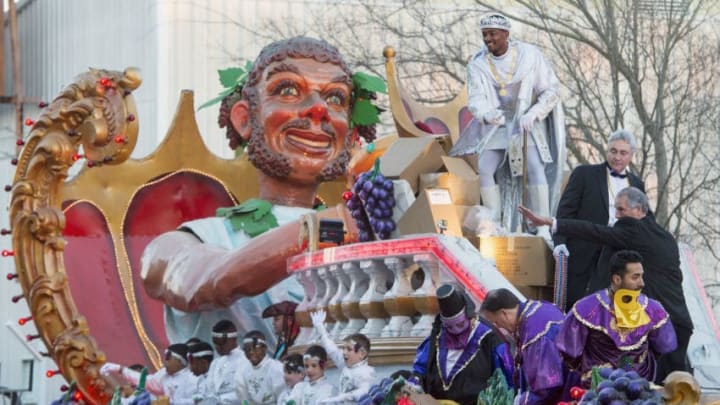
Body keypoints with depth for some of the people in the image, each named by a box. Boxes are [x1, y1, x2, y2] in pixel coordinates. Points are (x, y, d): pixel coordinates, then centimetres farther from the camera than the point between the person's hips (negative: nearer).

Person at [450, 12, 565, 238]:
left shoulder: (529, 55, -12)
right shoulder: (477, 64, -5)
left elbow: (551, 90, -7)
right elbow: (475, 98, -11)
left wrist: (532, 114, -23)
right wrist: (486, 114, -35)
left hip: (527, 121, -3)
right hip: (496, 124, 3)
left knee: (535, 167, -23)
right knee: (485, 169, -13)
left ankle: (544, 228, -21)